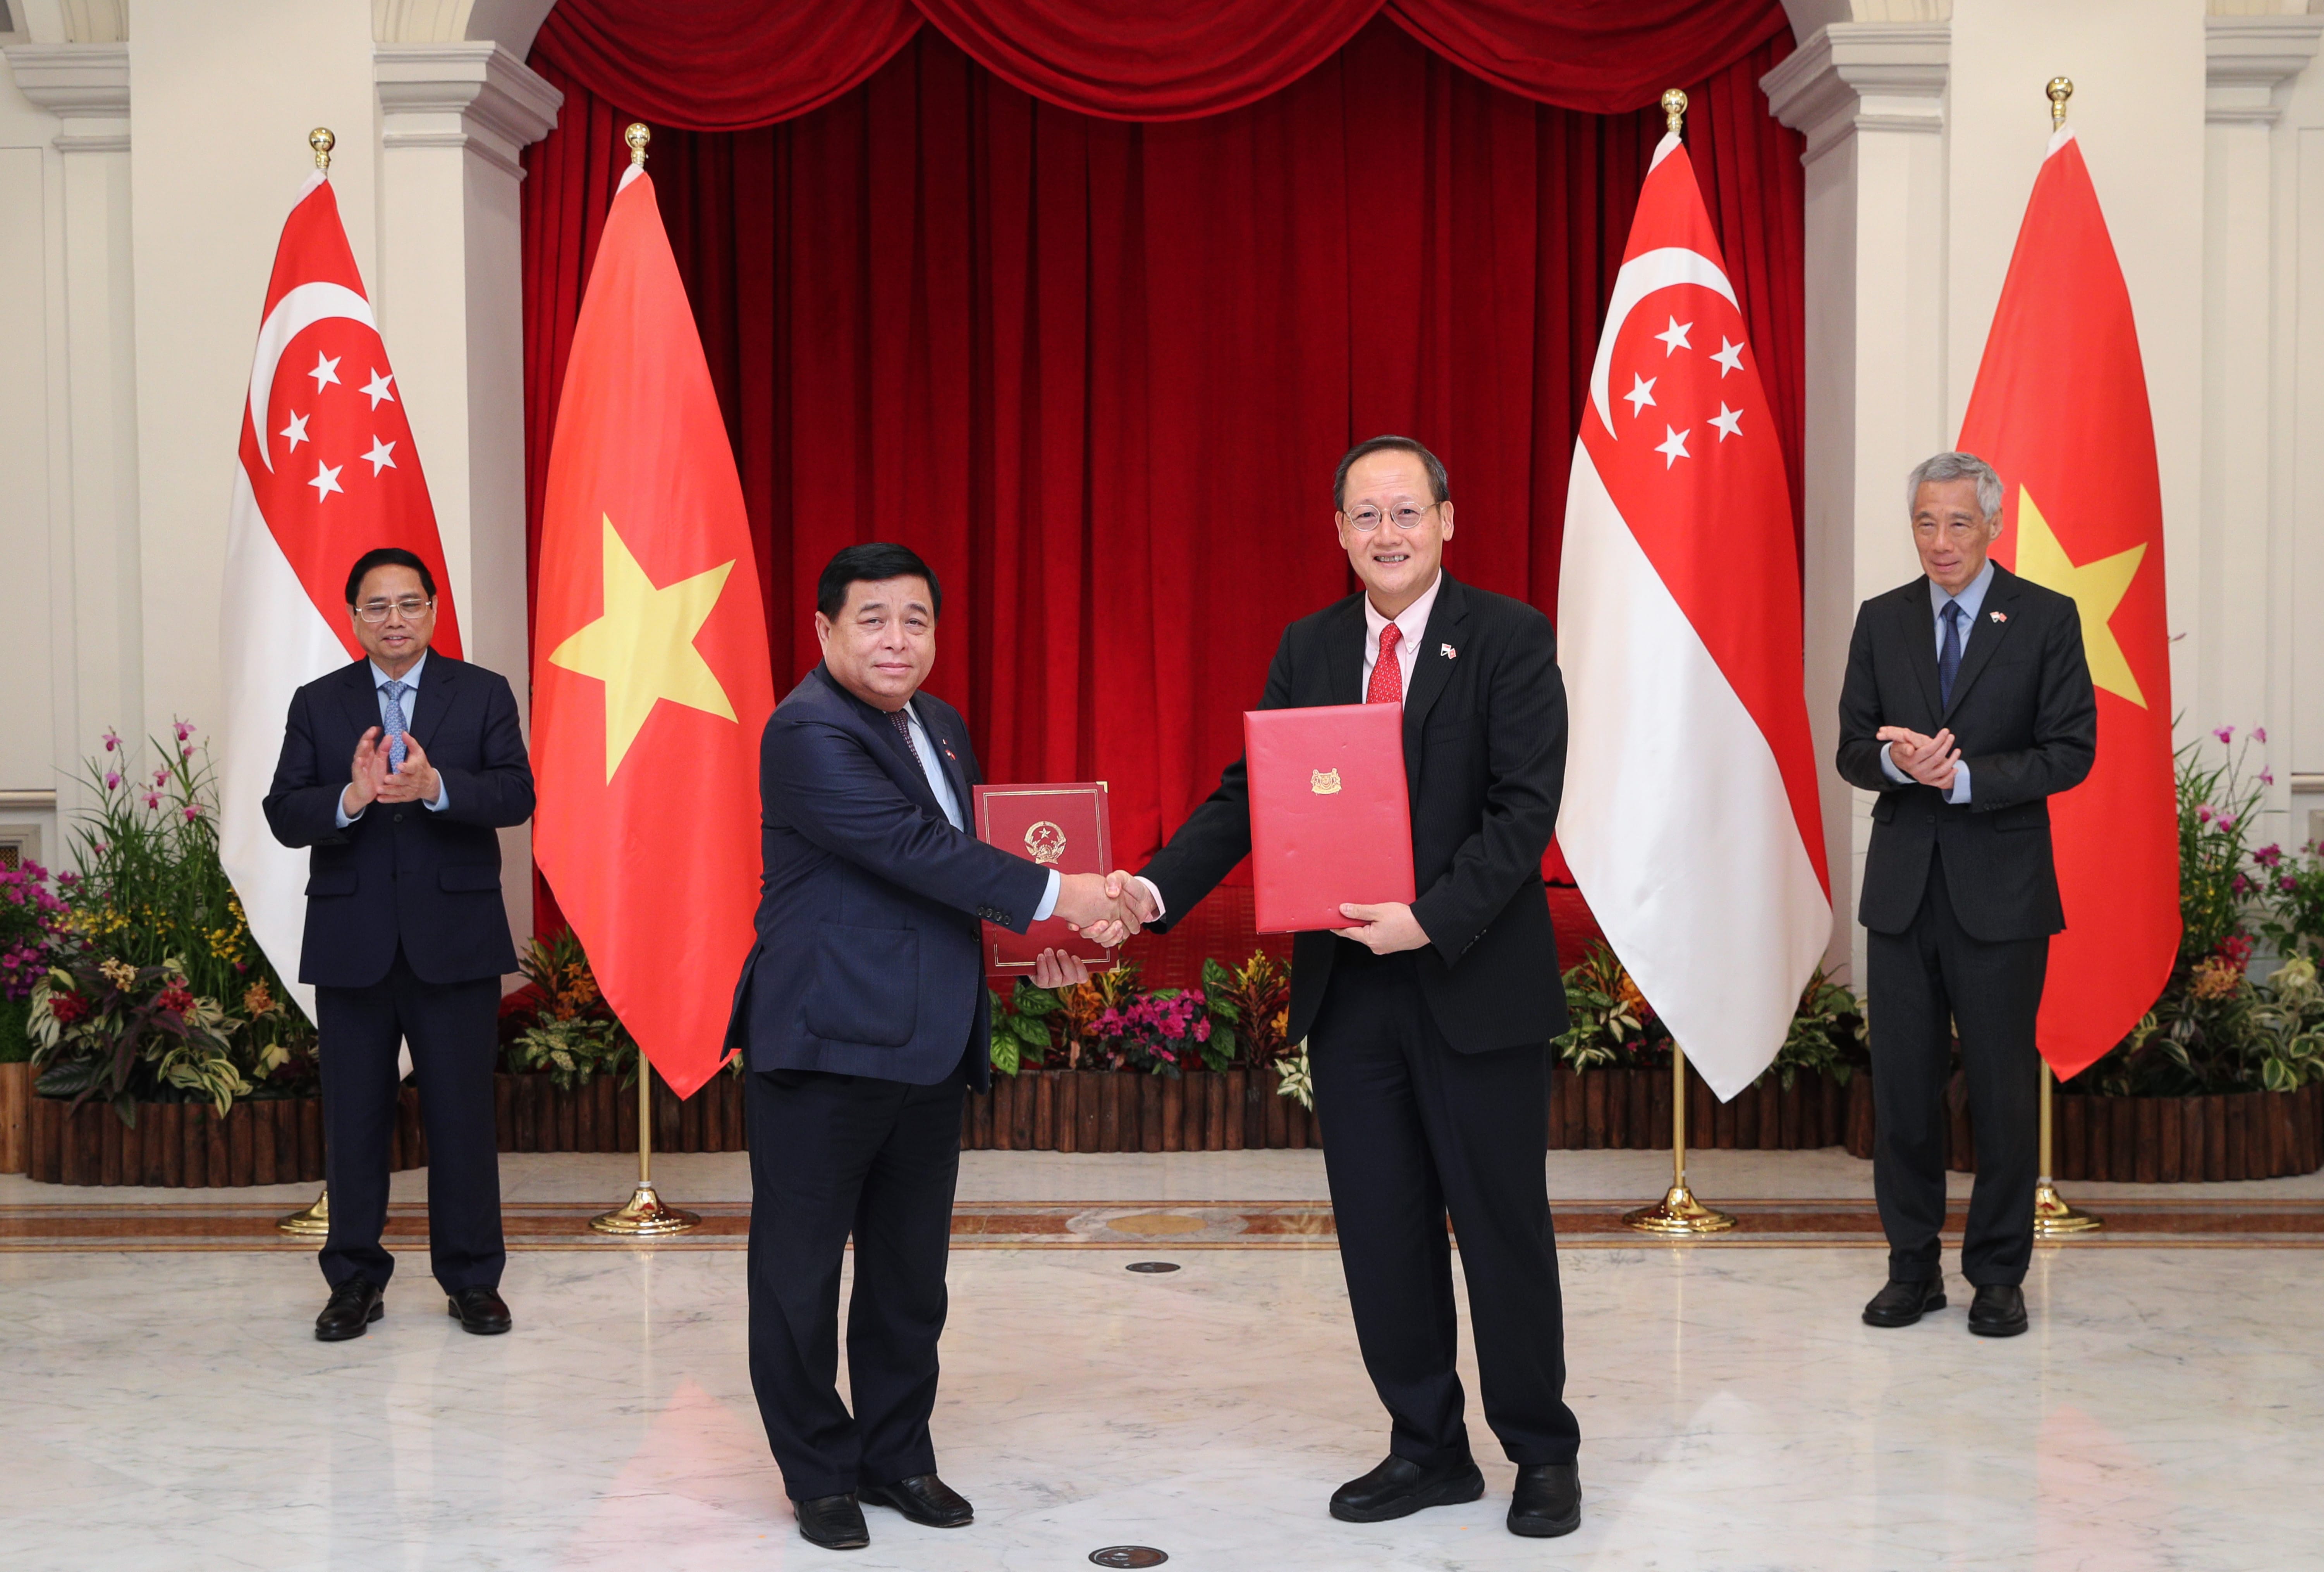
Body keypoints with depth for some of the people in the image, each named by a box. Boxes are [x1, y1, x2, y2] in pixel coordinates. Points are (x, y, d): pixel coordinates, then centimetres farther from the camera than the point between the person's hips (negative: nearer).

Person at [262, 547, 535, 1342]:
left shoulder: (483, 694, 4)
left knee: (463, 1111, 3)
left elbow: (516, 795, -8)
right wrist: (350, 799, -22)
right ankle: (356, 1281, 19)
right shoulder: (318, 704, 7)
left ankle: (472, 1280, 15)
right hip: (351, 942, 1)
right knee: (353, 1115, 7)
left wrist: (435, 788, -25)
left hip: (455, 938, -1)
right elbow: (284, 816, -2)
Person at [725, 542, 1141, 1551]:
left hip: (930, 1044, 8)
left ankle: (898, 1456, 27)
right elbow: (914, 850, -22)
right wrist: (1054, 896, -21)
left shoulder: (939, 726, 14)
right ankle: (820, 1472, 17)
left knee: (911, 1270, 14)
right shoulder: (810, 732, -14)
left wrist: (1026, 943, 8)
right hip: (826, 1043, -8)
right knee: (801, 1269, 4)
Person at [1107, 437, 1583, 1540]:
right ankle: (1427, 1448, 27)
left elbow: (1526, 808, -14)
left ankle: (1543, 1453, 23)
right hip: (1347, 987, 5)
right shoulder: (1308, 650, 8)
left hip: (1476, 982, -4)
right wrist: (1158, 887, -10)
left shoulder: (1510, 639, -6)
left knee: (1503, 1227, 6)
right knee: (1381, 1232, 11)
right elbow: (1251, 793, 5)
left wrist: (1432, 919, -25)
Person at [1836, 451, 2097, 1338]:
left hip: (2000, 889, -3)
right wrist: (1897, 761, -16)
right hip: (1902, 888, 3)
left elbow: (2071, 751, -6)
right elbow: (1852, 750, 7)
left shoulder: (2046, 619, -1)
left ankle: (1998, 1274, 16)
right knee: (1902, 1084, 7)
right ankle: (1913, 1269, 18)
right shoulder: (1881, 621, 8)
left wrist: (1965, 778, -18)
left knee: (2004, 1088, 4)